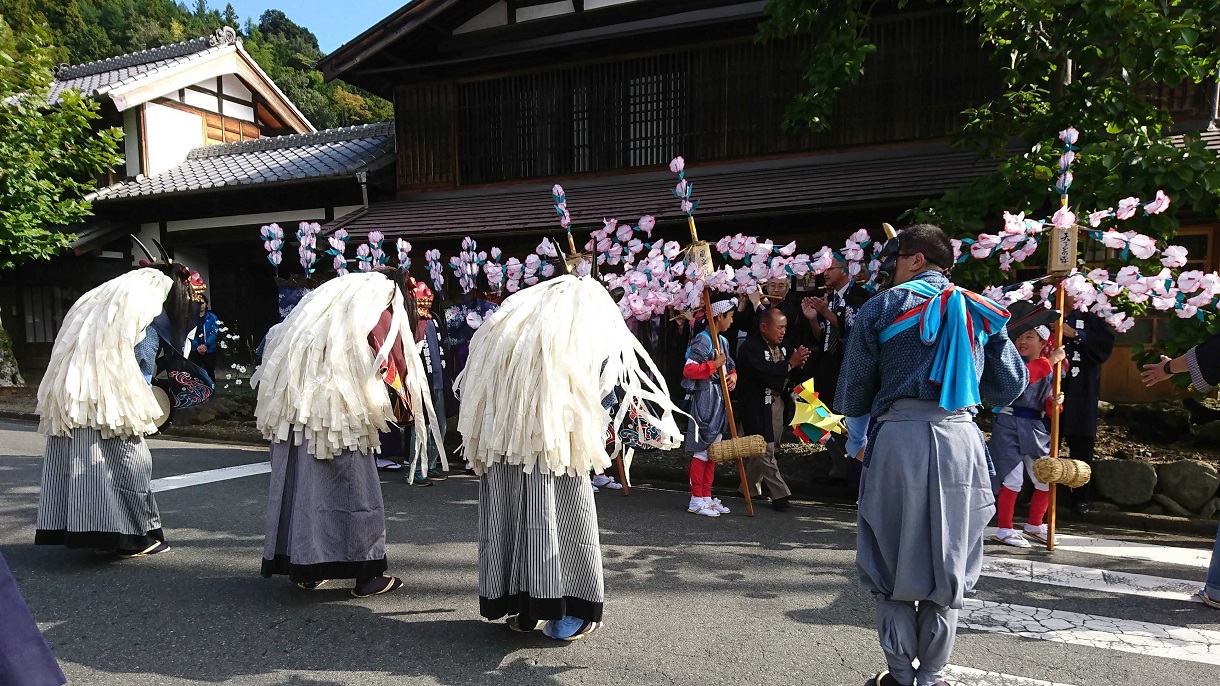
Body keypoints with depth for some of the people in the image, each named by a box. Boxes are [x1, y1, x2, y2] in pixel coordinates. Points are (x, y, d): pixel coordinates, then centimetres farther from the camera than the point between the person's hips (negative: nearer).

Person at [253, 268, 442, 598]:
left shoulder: (328, 297, 22)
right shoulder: (381, 315, 2)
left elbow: (278, 339, 22)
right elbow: (393, 367, -4)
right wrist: (405, 406, 11)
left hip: (293, 405, 7)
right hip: (339, 412, -7)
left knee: (302, 483, 13)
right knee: (355, 489, 2)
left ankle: (303, 565, 23)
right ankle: (368, 574, 8)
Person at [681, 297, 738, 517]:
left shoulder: (723, 340, 15)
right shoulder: (703, 340, -14)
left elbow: (729, 365, 27)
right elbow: (688, 370, -23)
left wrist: (733, 375, 6)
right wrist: (714, 365, -18)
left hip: (719, 400, 9)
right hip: (704, 399, -9)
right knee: (702, 449, -4)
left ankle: (706, 496, 22)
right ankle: (696, 500, 5)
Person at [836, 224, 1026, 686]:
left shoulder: (881, 308, 2)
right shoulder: (981, 311, 12)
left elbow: (852, 397, 2)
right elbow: (1010, 386, 15)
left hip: (899, 440, -3)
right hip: (961, 441, 3)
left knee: (893, 563, 10)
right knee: (947, 565, 13)